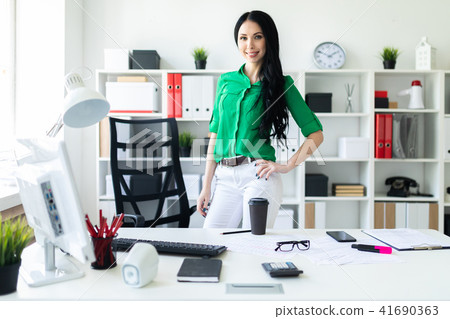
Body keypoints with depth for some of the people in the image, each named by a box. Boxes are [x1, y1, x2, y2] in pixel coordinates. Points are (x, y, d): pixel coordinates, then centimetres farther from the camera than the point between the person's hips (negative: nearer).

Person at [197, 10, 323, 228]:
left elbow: (316, 134, 2)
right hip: (225, 178, 4)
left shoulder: (282, 84, 3)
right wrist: (206, 186, 9)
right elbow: (216, 134, 12)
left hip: (258, 175, -3)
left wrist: (287, 166, -9)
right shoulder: (226, 81, 12)